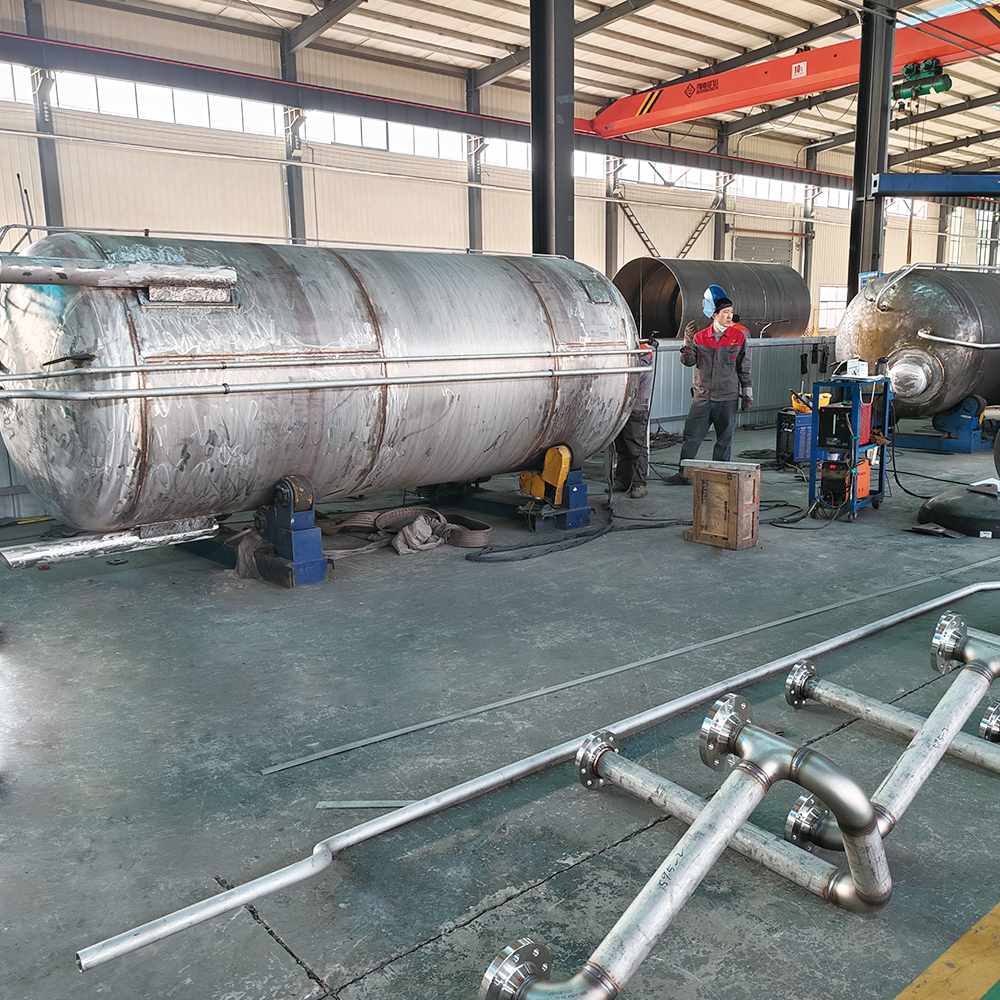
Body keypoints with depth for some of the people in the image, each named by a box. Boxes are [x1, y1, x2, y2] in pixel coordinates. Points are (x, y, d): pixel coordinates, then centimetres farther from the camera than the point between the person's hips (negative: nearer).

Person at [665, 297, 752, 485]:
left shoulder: (739, 337, 2)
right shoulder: (700, 336, 4)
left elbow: (744, 369, 6)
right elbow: (688, 362, -2)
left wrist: (747, 393, 5)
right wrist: (688, 342, -16)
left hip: (727, 399, -1)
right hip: (702, 397, 1)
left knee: (724, 440, 5)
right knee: (691, 436, 0)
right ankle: (683, 474, 8)